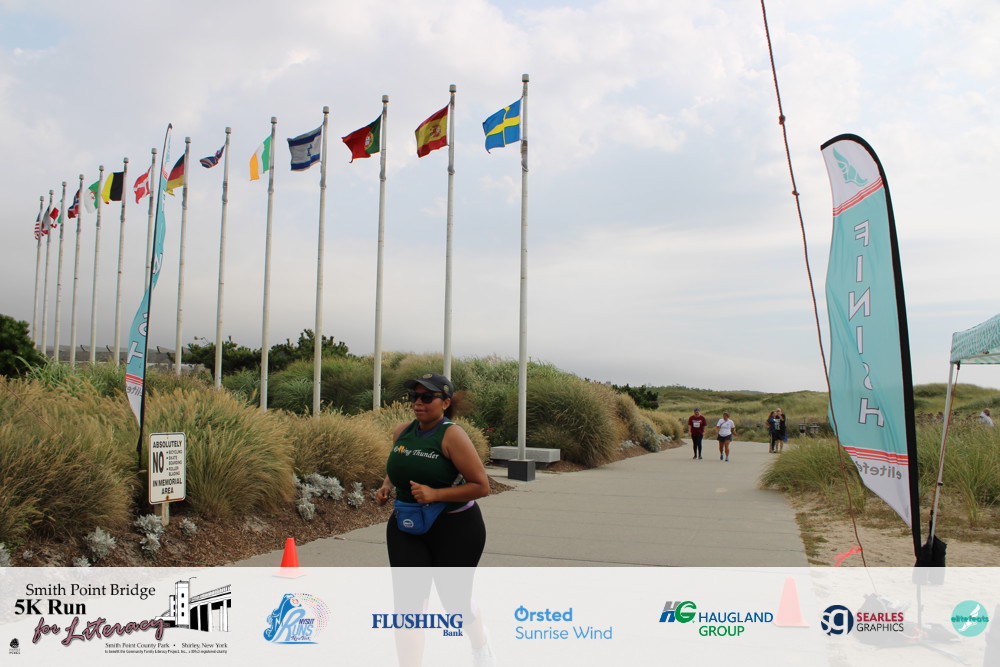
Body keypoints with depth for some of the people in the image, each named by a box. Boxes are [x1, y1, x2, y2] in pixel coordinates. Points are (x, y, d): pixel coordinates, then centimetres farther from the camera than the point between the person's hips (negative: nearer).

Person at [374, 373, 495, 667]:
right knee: (408, 604, -6)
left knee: (455, 601, 13)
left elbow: (481, 486, -21)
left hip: (455, 528, -4)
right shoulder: (401, 432, 0)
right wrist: (385, 487, -1)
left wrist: (435, 494, -27)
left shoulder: (452, 435, -19)